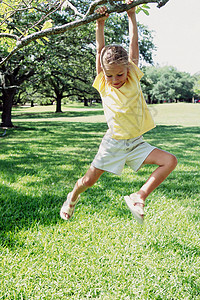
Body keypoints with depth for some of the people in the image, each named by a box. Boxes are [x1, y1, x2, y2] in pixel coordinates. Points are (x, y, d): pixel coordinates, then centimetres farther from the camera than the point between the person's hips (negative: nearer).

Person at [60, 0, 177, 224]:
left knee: (170, 161, -17)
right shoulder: (103, 85, -6)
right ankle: (73, 198, 39)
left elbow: (134, 44, -2)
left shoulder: (133, 78, -4)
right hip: (113, 143, -1)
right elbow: (100, 50, -12)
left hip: (136, 143, 2)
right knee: (89, 180, 5)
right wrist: (100, 23, -17)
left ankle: (138, 197, -10)